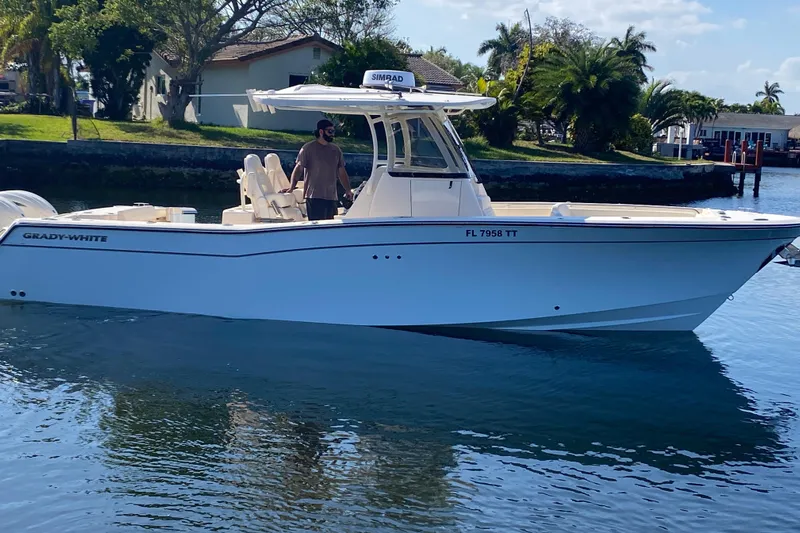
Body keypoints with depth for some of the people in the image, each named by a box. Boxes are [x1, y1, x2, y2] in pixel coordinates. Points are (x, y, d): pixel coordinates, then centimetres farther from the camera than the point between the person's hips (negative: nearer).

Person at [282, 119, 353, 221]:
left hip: (332, 197, 6)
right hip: (314, 196, -6)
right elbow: (298, 168, -7)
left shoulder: (336, 150, 15)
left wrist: (348, 190, 12)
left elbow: (342, 172, 19)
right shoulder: (308, 148, -1)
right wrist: (291, 187, -19)